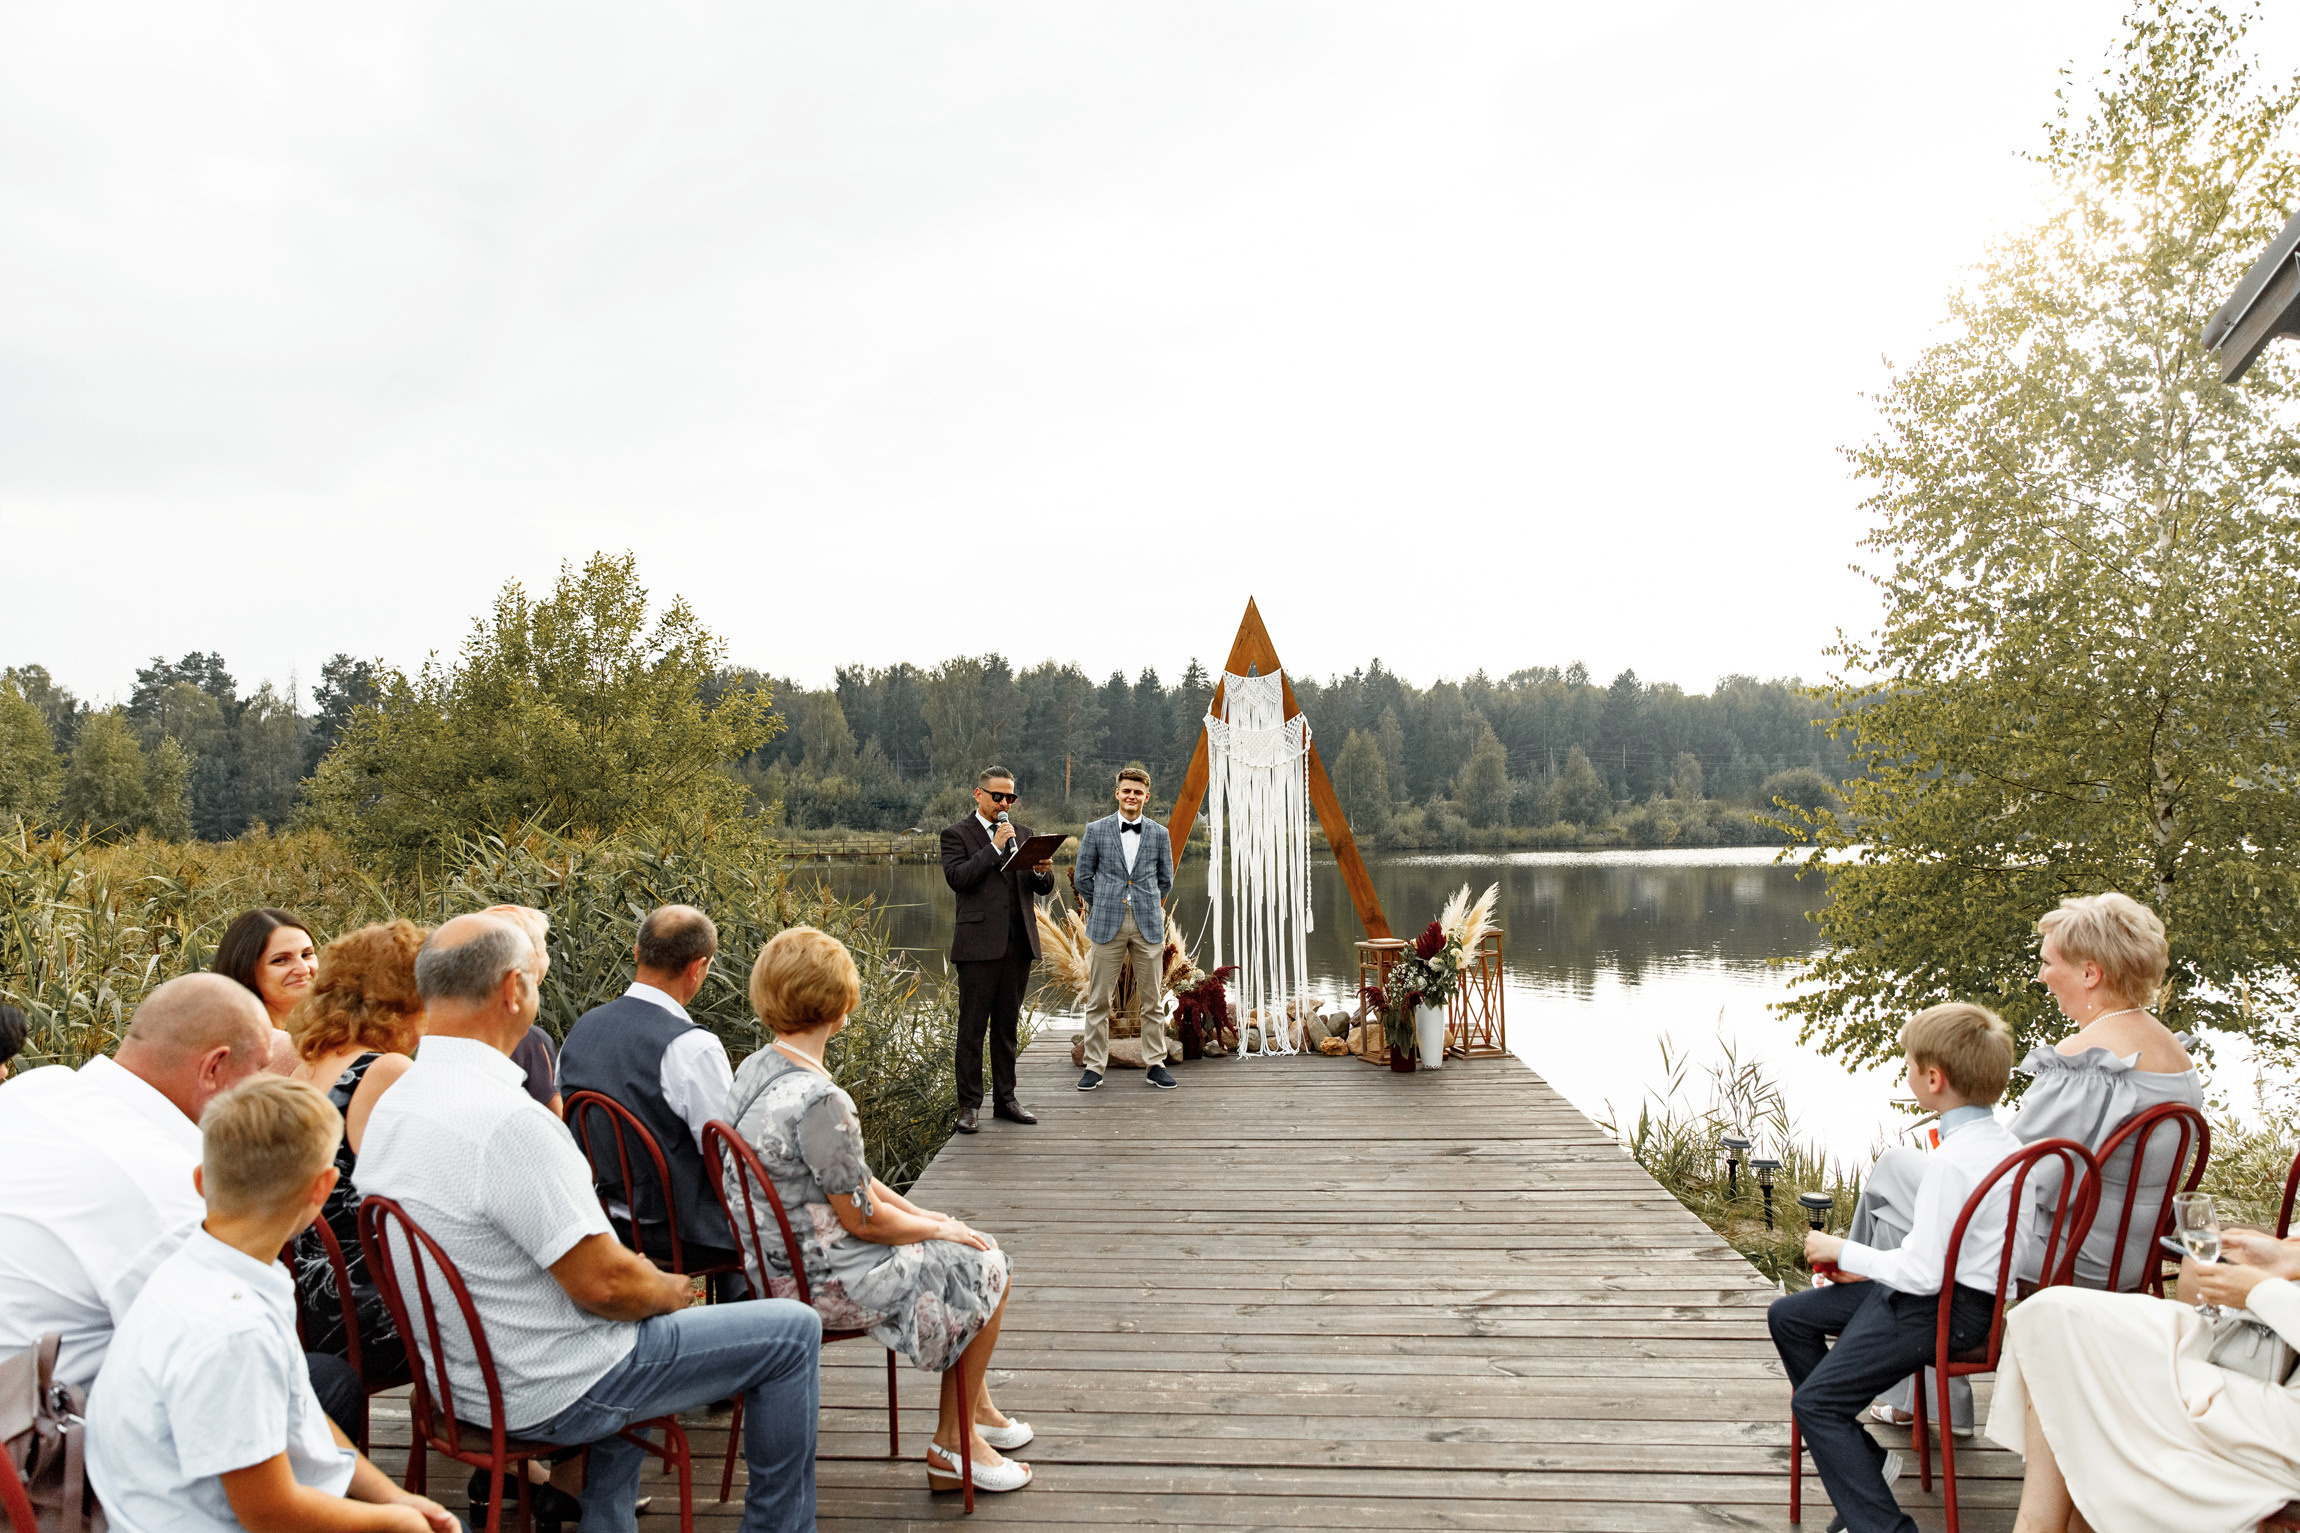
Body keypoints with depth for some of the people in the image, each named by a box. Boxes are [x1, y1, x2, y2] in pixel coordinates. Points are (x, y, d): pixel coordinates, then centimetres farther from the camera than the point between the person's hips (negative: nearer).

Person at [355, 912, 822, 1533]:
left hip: (463, 1376, 9)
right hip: (553, 1395, -9)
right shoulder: (506, 1120, -30)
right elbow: (604, 1285, -26)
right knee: (793, 1330, 1)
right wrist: (673, 1290, -5)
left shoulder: (389, 1108, 0)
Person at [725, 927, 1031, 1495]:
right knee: (988, 1267, 6)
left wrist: (919, 1213, 8)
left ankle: (979, 1411, 35)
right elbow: (862, 1219, -21)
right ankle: (950, 1445, 19)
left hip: (776, 1262, 10)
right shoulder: (819, 1101, -30)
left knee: (960, 1246, 21)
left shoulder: (755, 1069, 1)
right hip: (822, 1281, -10)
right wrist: (936, 1228, -3)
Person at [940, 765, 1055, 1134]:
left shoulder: (1022, 834, 16)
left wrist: (1043, 872, -10)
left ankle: (1005, 1098, 20)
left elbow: (1043, 888, 13)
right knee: (972, 1028, -1)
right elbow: (957, 878, -15)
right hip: (978, 944, -5)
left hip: (1019, 944, 5)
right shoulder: (957, 835, 1)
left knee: (1008, 1026, 12)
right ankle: (969, 1105, 6)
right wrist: (995, 847, -15)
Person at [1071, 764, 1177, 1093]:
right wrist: (1103, 907, 11)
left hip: (1148, 926, 1)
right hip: (1107, 925, -1)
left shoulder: (1159, 834, 6)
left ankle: (1155, 1064, 15)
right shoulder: (1096, 830, 3)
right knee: (1098, 1000, 2)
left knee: (1150, 1000, 5)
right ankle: (1094, 1066, 11)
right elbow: (1083, 877, 9)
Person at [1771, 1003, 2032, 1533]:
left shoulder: (1951, 1160, -27)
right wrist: (1872, 1266, 10)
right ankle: (1863, 1460, 20)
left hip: (1945, 1310, -10)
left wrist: (1842, 1251, -10)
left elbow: (1924, 1273, -24)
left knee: (1814, 1401, -13)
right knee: (1787, 1315, 13)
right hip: (1951, 1285, 10)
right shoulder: (2001, 1138, 3)